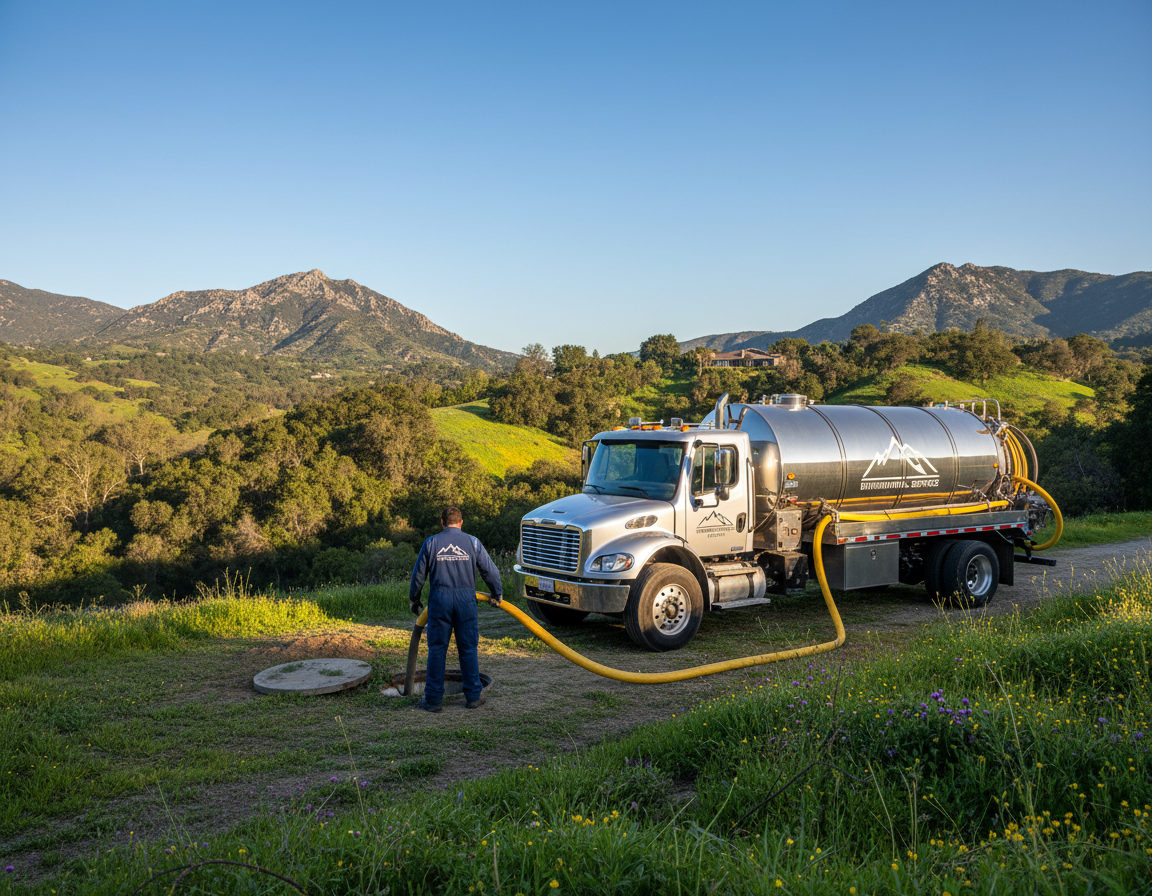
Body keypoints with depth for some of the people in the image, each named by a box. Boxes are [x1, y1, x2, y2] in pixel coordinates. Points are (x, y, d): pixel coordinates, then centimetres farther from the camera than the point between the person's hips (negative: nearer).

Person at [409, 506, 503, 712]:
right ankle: (473, 696, 15)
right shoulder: (472, 542, 2)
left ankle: (433, 699, 9)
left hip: (439, 600, 0)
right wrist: (497, 594, 19)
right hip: (466, 599, 0)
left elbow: (418, 575, 6)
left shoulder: (431, 543, 2)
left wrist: (414, 599, 21)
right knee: (468, 649, 8)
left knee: (437, 649, 6)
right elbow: (490, 570, 4)